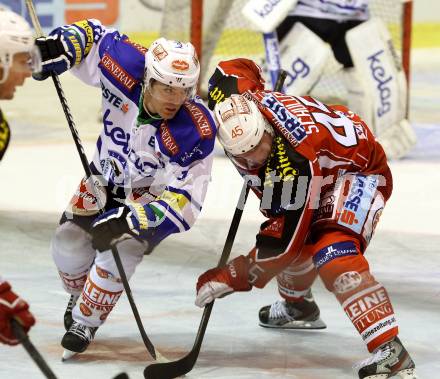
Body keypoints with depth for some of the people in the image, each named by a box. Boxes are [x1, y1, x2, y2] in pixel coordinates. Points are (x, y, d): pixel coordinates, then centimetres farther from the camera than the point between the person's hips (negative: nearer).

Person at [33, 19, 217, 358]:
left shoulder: (196, 131, -35)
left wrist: (130, 219, -45)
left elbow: (184, 200, -34)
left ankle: (85, 321, -3)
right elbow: (93, 35, -11)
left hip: (155, 194, -4)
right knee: (70, 241, -8)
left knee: (122, 247, -26)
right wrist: (59, 47, -32)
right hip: (107, 176, 4)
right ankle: (79, 295, 27)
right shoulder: (127, 73, -29)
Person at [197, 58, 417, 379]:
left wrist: (234, 277, -25)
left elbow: (283, 243, -32)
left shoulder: (295, 162, -41)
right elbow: (236, 71, 4)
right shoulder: (248, 104, -23)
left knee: (333, 254, -30)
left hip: (360, 169, -9)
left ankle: (391, 352, -37)